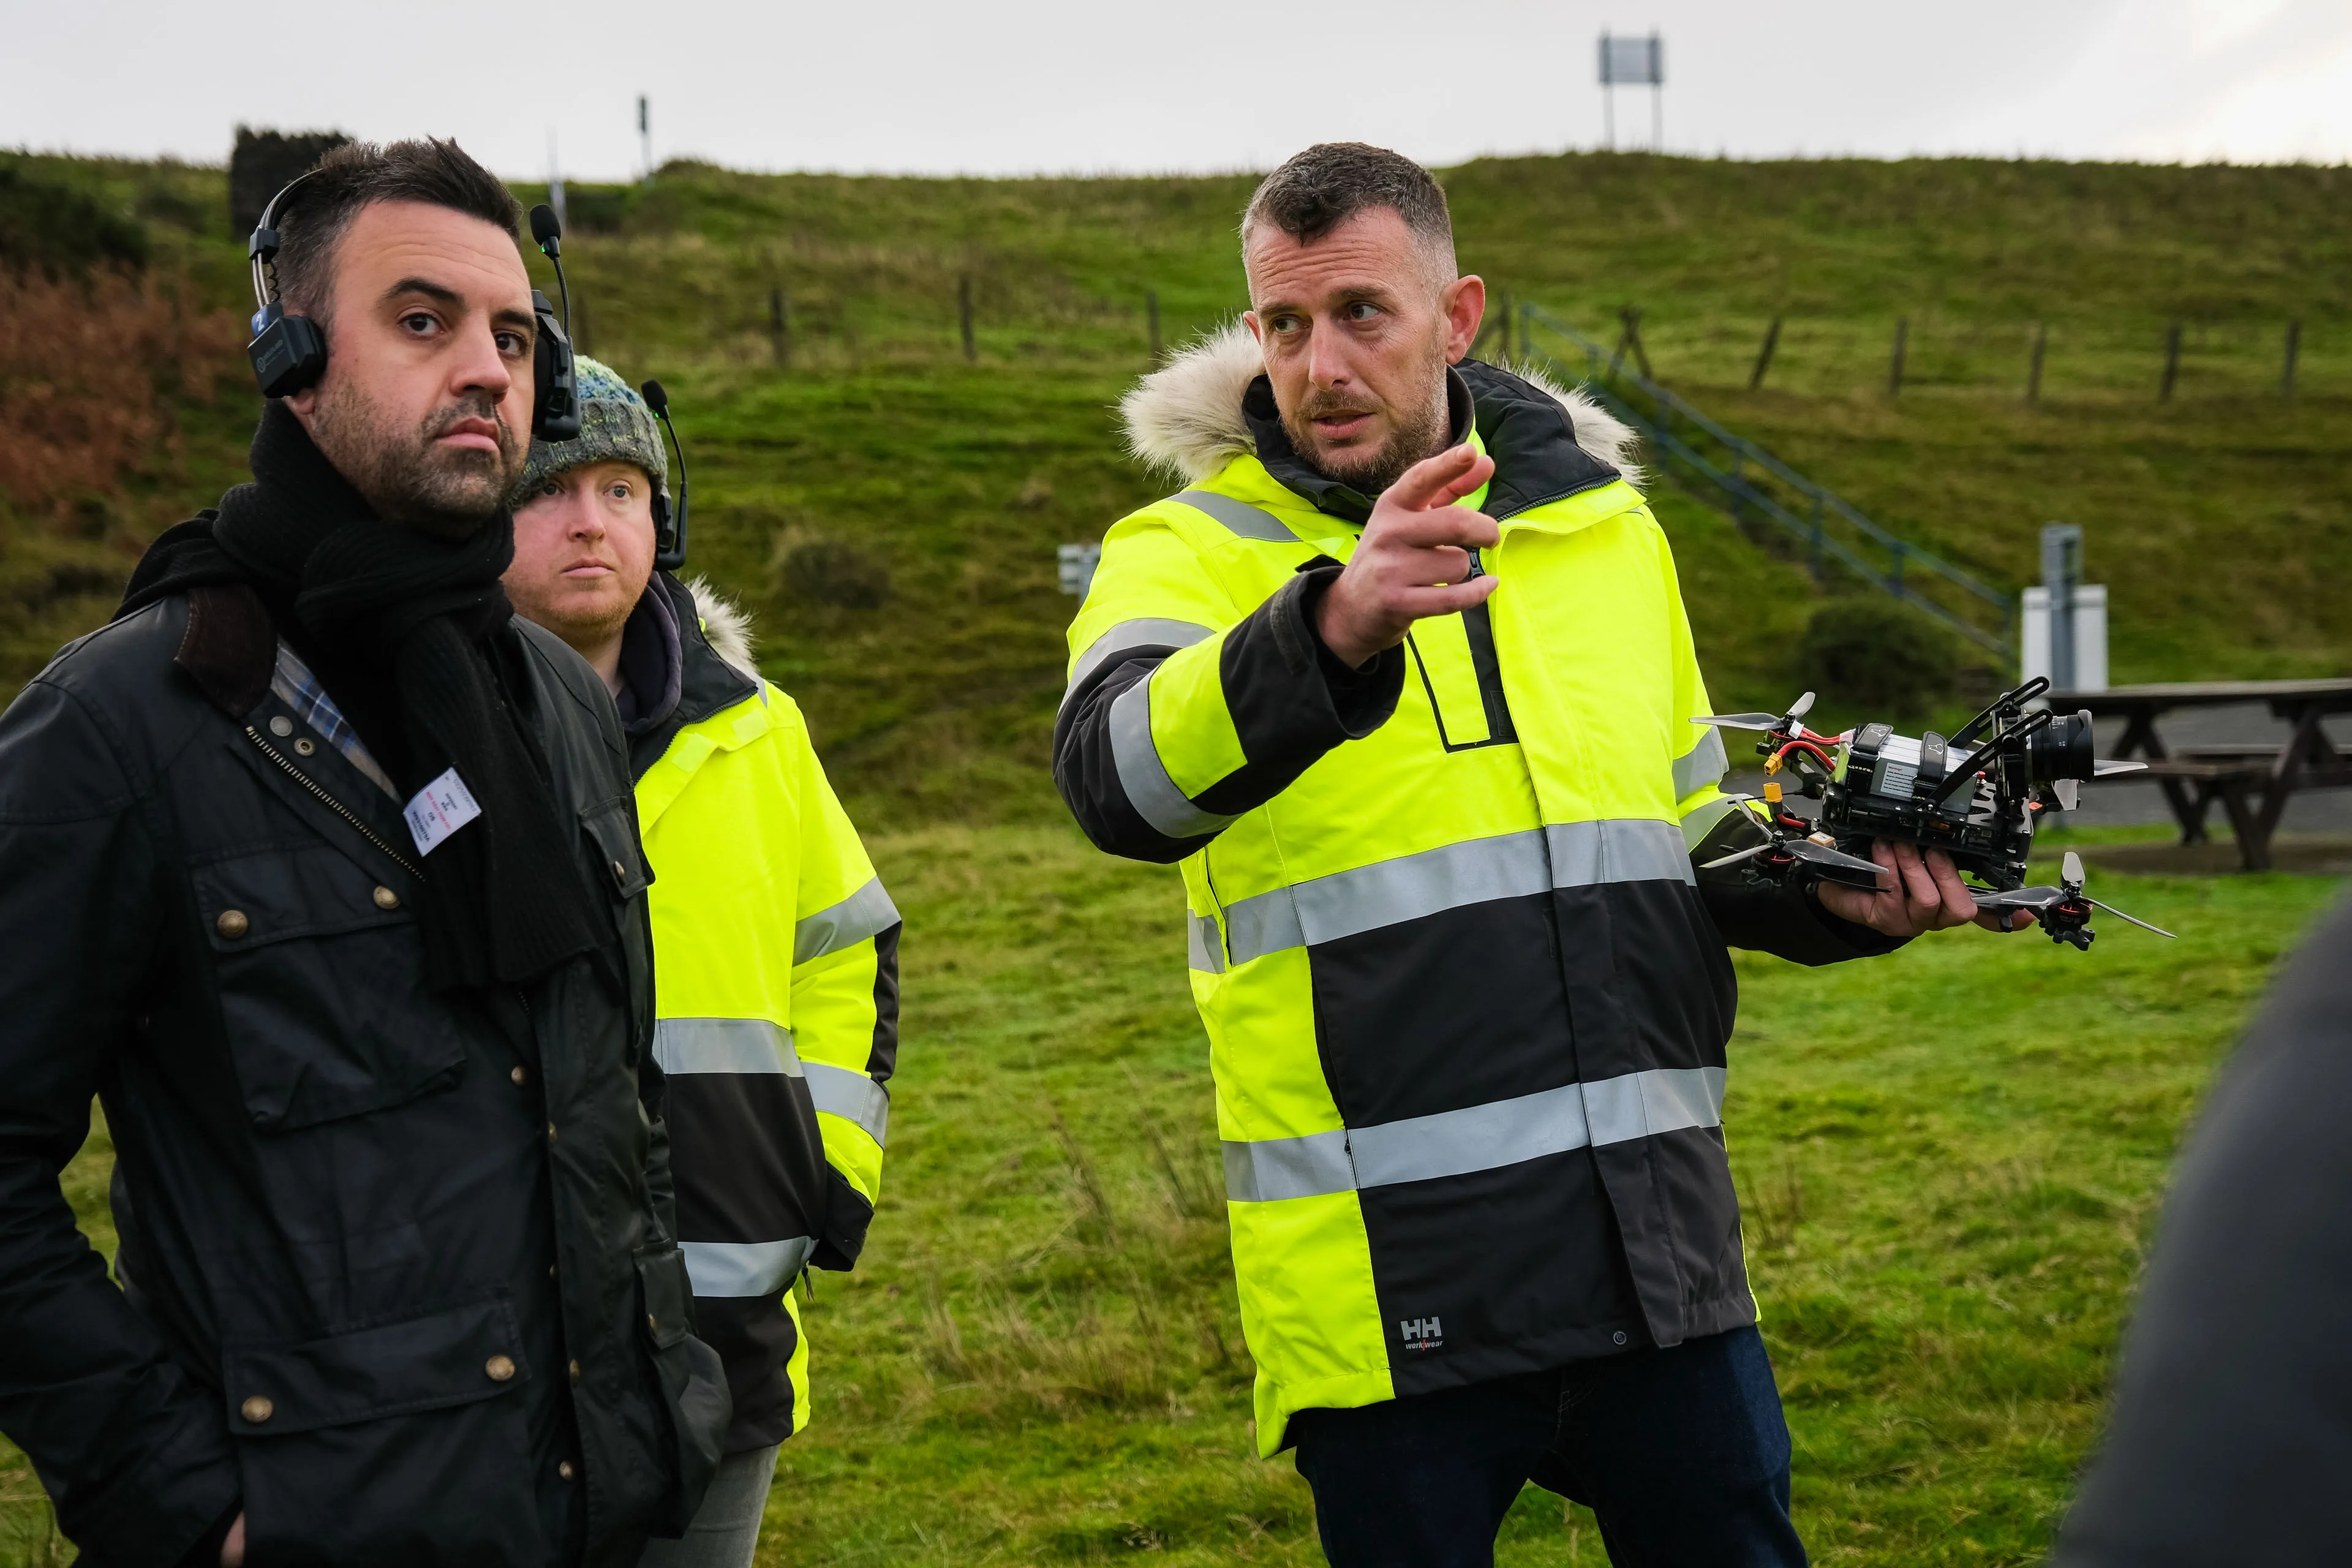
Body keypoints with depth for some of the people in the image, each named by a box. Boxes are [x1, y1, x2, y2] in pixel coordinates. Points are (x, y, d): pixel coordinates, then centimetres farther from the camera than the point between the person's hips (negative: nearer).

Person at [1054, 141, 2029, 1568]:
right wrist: (1329, 630, -43)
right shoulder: (1193, 554, -4)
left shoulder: (1606, 526, 12)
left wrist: (1827, 897, 6)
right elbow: (1122, 780, -27)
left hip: (1659, 1257, 4)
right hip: (1392, 1290, -4)